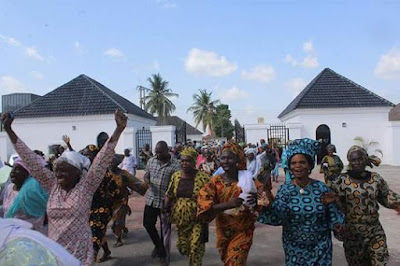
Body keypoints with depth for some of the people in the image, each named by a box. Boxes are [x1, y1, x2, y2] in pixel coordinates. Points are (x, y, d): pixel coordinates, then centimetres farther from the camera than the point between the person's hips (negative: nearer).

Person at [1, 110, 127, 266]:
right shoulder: (53, 185, -1)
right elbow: (31, 160, -2)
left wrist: (119, 130, -31)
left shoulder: (86, 186, -11)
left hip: (79, 253, -4)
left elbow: (103, 159, -21)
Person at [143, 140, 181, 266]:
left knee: (165, 228, 9)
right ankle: (158, 245, 36)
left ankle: (163, 254, 30)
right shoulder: (151, 161, 2)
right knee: (148, 224, 11)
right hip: (151, 199, 4)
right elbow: (146, 174, 13)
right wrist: (146, 179, -11)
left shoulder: (175, 165, -14)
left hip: (166, 201, -4)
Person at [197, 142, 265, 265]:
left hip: (243, 231, -2)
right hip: (223, 231, 2)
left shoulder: (248, 179, -10)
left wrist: (255, 199, -35)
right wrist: (229, 204, -33)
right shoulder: (215, 182, -10)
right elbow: (204, 207, -20)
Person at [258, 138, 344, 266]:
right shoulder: (285, 189, -8)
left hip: (320, 246, 0)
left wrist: (337, 224, -19)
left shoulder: (322, 188, -6)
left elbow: (332, 212, -1)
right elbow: (277, 216, -18)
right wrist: (265, 203, -34)